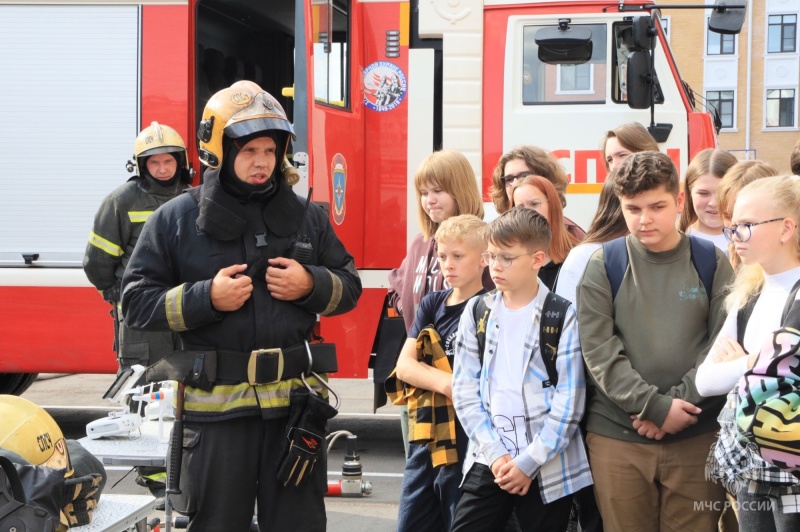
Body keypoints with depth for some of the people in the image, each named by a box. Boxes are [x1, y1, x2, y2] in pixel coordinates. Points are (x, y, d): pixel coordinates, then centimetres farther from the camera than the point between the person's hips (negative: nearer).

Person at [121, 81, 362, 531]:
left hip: (296, 403, 2)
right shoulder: (177, 219, 0)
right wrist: (206, 298, -15)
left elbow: (349, 285, 14)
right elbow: (138, 300, -2)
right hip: (217, 408, -2)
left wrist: (310, 285, -8)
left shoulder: (307, 217, 9)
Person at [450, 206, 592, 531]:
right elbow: (465, 390, 3)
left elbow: (569, 402, -8)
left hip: (549, 467, -3)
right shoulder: (477, 312, 6)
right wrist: (495, 454, -7)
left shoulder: (563, 317, -4)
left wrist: (528, 461, -11)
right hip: (488, 462, 3)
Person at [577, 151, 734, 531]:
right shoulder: (602, 265, 0)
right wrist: (656, 406, -14)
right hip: (616, 434, 0)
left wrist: (680, 402, -11)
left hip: (697, 435, 1)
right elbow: (598, 350, -7)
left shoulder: (711, 262, 3)